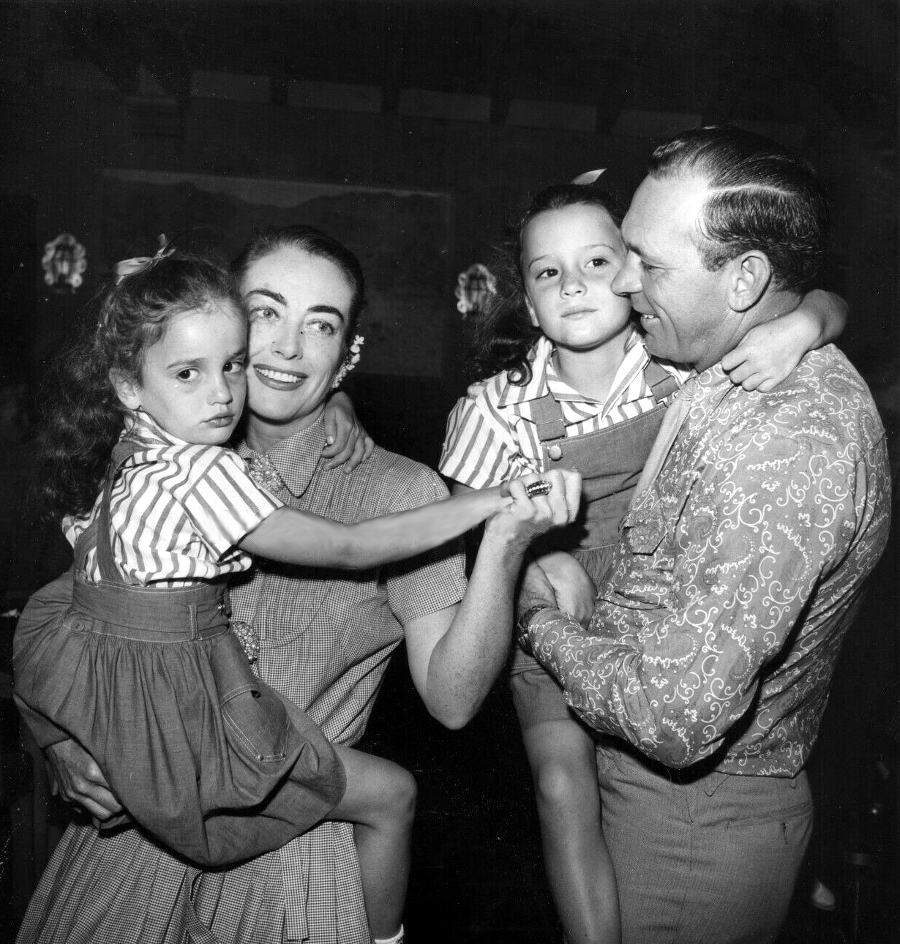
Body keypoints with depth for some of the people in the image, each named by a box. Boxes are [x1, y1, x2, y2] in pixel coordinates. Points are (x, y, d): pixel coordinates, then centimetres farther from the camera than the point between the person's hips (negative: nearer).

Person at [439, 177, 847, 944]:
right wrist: (545, 554, -20)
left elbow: (826, 305, -6)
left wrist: (801, 326, -29)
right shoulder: (502, 408, -16)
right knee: (565, 787, -15)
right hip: (555, 620, -1)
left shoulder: (681, 364, -13)